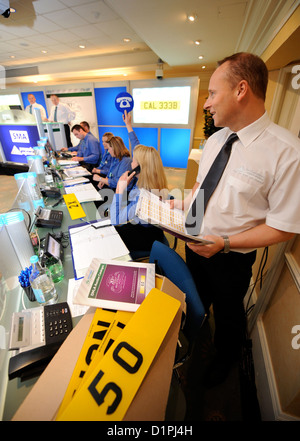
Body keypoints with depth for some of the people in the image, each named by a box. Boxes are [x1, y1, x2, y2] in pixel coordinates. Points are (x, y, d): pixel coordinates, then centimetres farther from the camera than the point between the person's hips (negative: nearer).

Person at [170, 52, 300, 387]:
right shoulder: (215, 139, 0)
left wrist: (224, 242, -26)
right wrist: (183, 205, -7)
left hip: (231, 258, -5)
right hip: (194, 243, 6)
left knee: (227, 312, 23)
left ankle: (224, 360, 59)